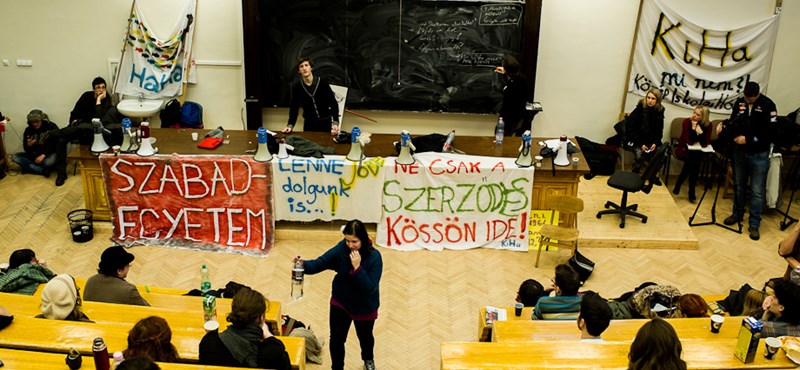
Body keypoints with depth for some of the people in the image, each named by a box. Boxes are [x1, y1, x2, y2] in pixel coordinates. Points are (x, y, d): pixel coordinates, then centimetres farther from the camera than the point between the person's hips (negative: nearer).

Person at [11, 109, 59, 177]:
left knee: (49, 161, -40)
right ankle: (42, 171, -26)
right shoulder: (28, 130, 2)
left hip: (49, 154, -5)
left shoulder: (52, 127, -8)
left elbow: (57, 144, -12)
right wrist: (28, 145, -21)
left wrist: (44, 155, -24)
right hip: (35, 155, 5)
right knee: (15, 156, -18)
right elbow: (26, 149, 4)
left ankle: (29, 167, -11)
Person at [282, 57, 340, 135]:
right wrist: (290, 125, -14)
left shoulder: (322, 83, -8)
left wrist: (335, 123, -19)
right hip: (309, 125, 1)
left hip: (325, 123, -1)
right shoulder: (297, 87, -2)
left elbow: (333, 104, -8)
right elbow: (294, 108, 1)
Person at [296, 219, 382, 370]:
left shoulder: (374, 257, -28)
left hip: (364, 306, -1)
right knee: (336, 338, 0)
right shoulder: (342, 248, -19)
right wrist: (304, 264, -38)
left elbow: (370, 288, -31)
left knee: (365, 336, 22)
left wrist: (357, 267, -40)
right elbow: (320, 263, -18)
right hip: (340, 301, 1)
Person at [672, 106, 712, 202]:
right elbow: (689, 142, -21)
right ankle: (691, 192, -16)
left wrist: (700, 132, -31)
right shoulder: (687, 122, -15)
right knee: (691, 158, -31)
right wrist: (693, 128, -28)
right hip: (683, 149, -2)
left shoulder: (708, 125, -10)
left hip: (697, 152, 2)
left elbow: (705, 144, -18)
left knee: (696, 159, -30)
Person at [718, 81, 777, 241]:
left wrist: (748, 139, -20)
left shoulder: (768, 105, -13)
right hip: (739, 152, 5)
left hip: (759, 155, -5)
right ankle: (737, 214, 34)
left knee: (757, 191, -1)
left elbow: (770, 133, -15)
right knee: (738, 186, 17)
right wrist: (724, 126, -7)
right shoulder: (739, 103, 1)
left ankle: (754, 225, 5)